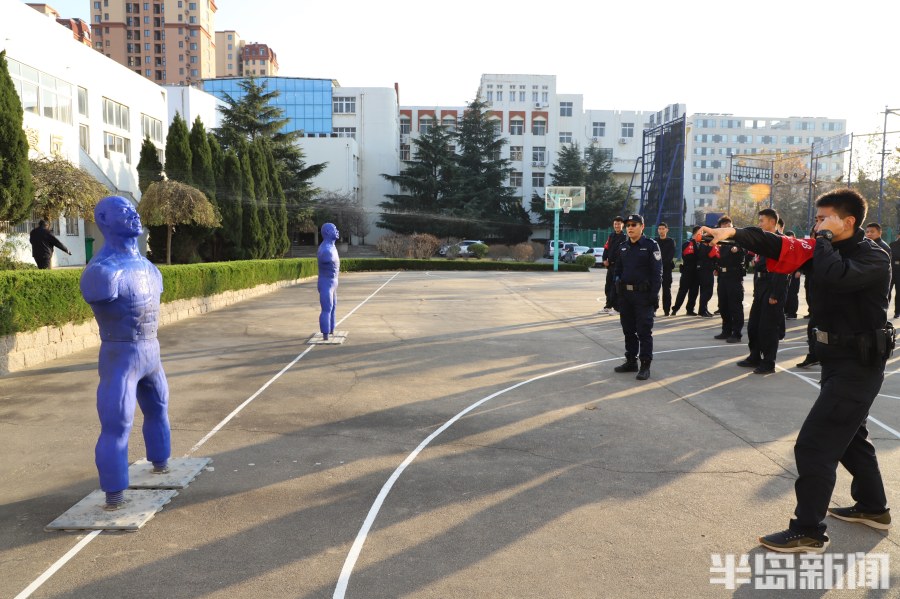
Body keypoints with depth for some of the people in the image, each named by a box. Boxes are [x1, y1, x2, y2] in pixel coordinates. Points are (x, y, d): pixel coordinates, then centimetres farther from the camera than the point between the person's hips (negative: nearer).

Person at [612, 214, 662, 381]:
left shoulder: (651, 246, -6)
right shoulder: (623, 247, 12)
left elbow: (657, 272, -9)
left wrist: (654, 295, -15)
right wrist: (616, 291, 6)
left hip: (643, 295, -6)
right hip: (625, 294, 6)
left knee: (644, 331, -3)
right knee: (628, 330, 12)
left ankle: (645, 366, 2)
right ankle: (631, 361, 23)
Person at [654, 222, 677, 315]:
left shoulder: (671, 241, 6)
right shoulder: (655, 241, 12)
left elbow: (671, 255, -4)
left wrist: (662, 263, -15)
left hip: (667, 268, -1)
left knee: (666, 290, 2)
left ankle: (666, 310, 7)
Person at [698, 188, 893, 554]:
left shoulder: (874, 258, -17)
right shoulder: (826, 249, 6)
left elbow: (833, 277, -38)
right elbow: (780, 248, -6)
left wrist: (825, 238, -22)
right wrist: (734, 233, -19)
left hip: (859, 366, -9)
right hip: (838, 358, 9)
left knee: (814, 445, -9)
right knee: (849, 435, 24)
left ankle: (809, 532, 2)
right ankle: (873, 508, 43)